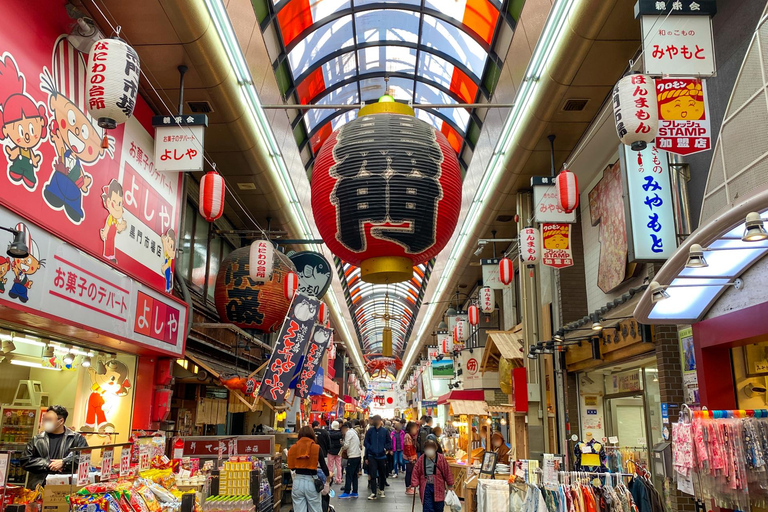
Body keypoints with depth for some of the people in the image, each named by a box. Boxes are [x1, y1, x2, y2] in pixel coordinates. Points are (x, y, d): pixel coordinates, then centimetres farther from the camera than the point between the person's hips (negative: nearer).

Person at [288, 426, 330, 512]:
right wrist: (328, 474, 19)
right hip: (311, 481, -2)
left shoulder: (293, 448, 1)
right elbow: (323, 465, -1)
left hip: (297, 481, 2)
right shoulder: (316, 448, -4)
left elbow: (292, 467, 4)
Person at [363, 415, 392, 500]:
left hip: (382, 456, 0)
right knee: (373, 475, -6)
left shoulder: (385, 431, -3)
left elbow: (389, 442, 3)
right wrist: (370, 448, -9)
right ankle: (373, 493, -2)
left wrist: (385, 448, -11)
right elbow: (366, 442, 4)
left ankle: (381, 491, 32)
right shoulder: (370, 430, -1)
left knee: (382, 474, 13)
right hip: (372, 456, 0)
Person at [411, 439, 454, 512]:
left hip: (438, 487, 0)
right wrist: (414, 484, -8)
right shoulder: (421, 459, -4)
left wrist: (450, 485, 4)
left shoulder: (441, 458, -8)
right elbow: (416, 472, -1)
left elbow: (447, 472, 0)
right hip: (426, 487, 0)